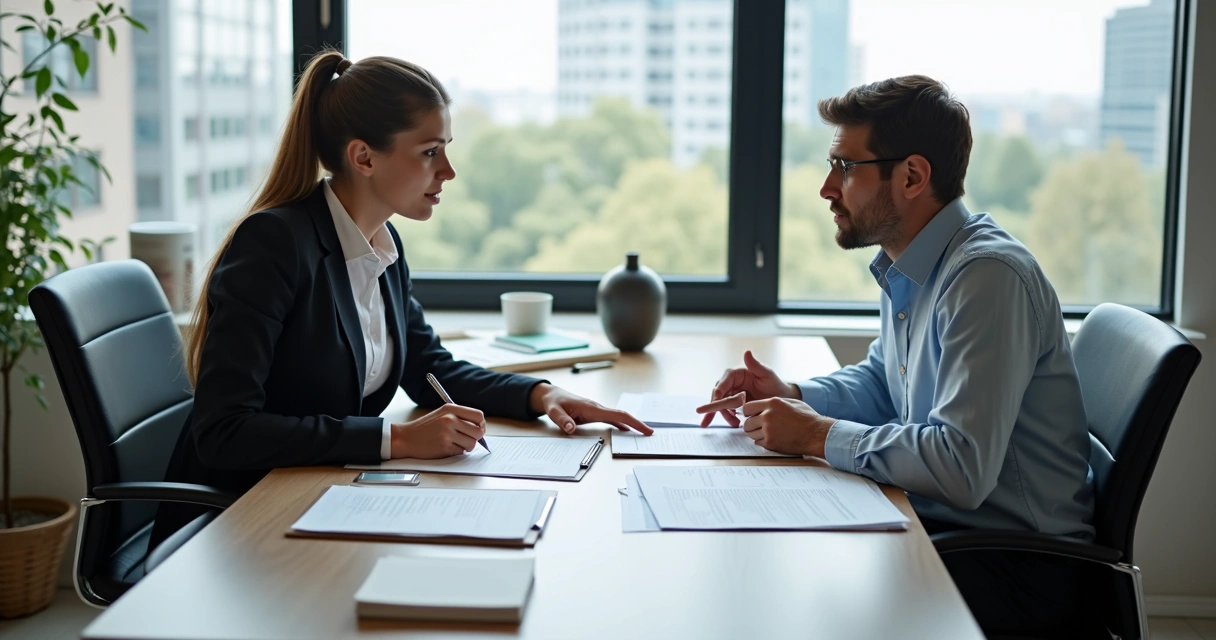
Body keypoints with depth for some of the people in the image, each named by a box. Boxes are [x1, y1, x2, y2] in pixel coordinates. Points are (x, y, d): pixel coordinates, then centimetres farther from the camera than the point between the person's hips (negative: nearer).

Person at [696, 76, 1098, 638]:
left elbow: (962, 468, -31)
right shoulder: (905, 266, 8)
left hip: (1017, 565, -9)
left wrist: (817, 435, -19)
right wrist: (792, 396, 6)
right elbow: (881, 383, 25)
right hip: (936, 521, 9)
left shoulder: (987, 276, -23)